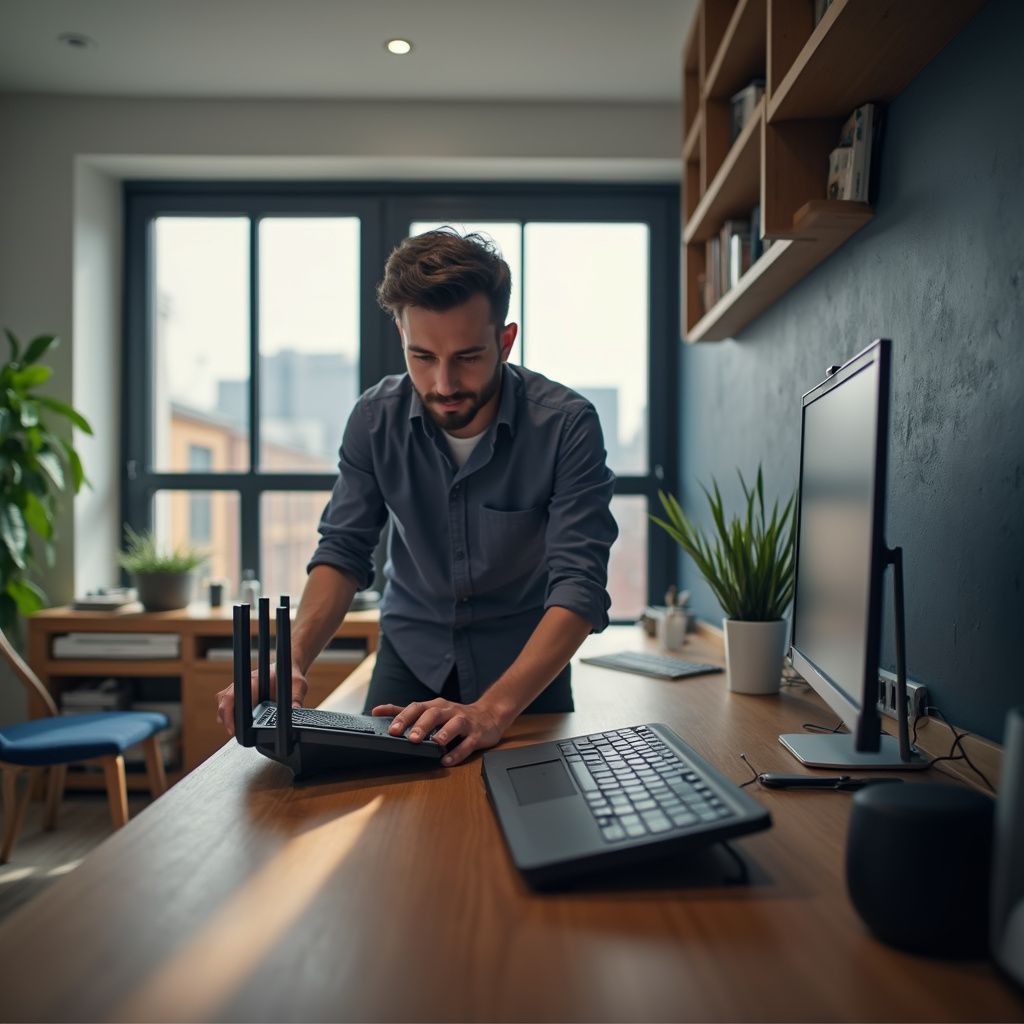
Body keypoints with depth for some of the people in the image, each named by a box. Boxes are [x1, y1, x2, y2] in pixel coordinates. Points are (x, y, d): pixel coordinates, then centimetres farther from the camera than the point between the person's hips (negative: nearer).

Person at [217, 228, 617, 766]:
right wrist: (292, 661, -25)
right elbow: (343, 552, -7)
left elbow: (580, 586, -27)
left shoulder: (566, 424, -22)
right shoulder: (375, 417, -11)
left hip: (527, 657, -2)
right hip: (411, 647, 2)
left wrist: (492, 710, -40)